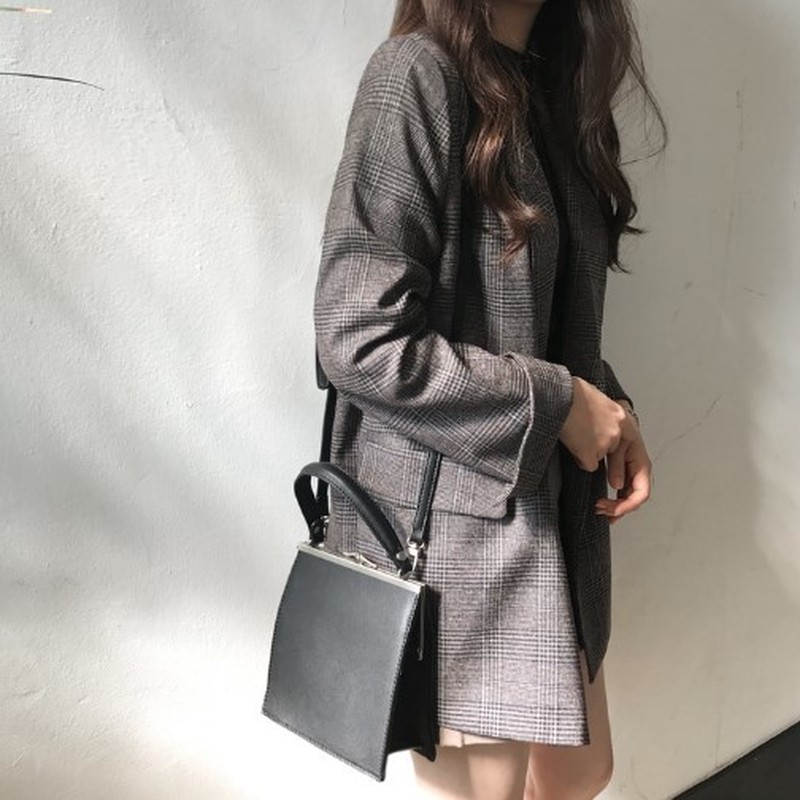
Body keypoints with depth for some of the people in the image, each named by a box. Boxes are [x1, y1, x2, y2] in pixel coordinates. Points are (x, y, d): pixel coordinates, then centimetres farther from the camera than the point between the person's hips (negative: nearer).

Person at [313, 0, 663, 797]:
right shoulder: (415, 73, -15)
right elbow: (359, 341, -22)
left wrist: (610, 414, -1)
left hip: (547, 506, 8)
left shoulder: (549, 85, 10)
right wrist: (558, 403, -15)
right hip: (448, 518, -8)